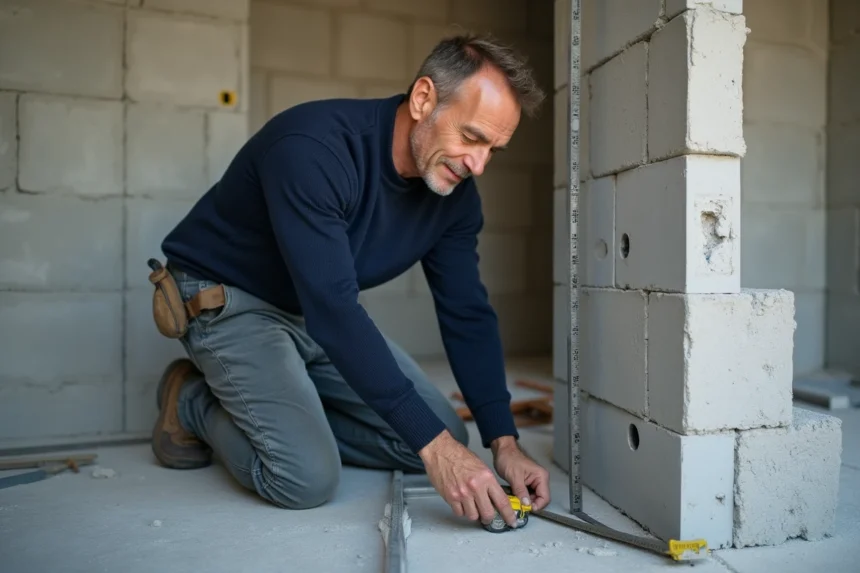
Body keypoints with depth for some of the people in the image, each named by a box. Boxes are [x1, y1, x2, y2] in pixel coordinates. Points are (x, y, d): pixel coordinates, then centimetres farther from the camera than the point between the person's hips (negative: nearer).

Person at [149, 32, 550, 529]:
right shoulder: (313, 147, -33)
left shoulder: (455, 194, -10)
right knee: (309, 478, -22)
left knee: (442, 437, 0)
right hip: (229, 300, -6)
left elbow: (468, 315, -7)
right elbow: (333, 307, -38)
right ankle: (195, 402, 6)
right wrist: (432, 444, -38)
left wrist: (504, 441, -15)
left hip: (327, 313, 7)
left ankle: (283, 413, 13)